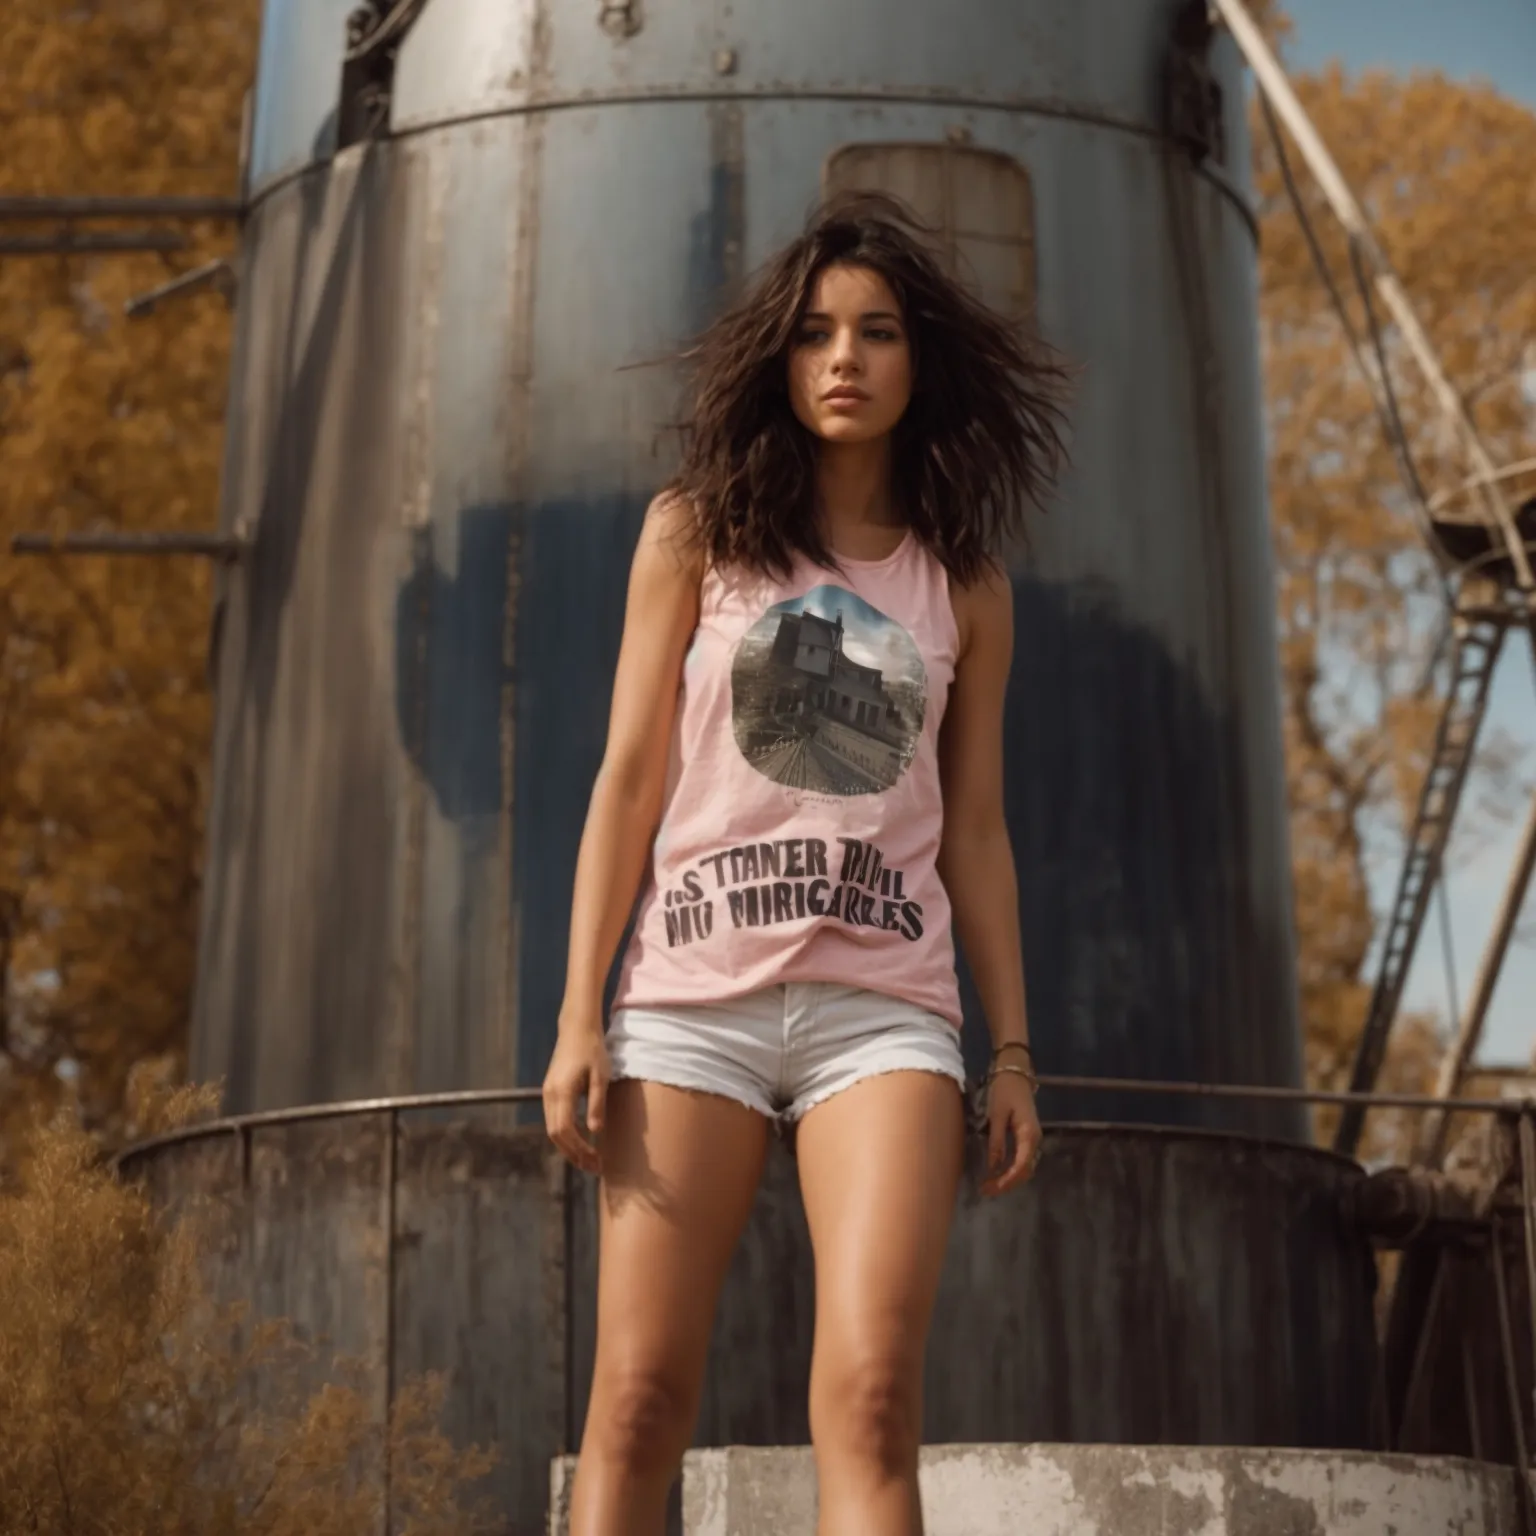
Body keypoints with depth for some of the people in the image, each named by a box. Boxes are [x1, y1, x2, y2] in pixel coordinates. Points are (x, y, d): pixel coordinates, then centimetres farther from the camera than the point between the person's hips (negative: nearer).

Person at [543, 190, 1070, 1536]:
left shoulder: (965, 583, 13)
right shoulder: (697, 533, 9)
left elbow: (974, 830, 14)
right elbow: (629, 780, 5)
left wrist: (1013, 1049, 7)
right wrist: (579, 1019, -2)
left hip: (885, 1006, 1)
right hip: (693, 1000, 0)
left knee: (872, 1396, -13)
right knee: (640, 1397, -4)